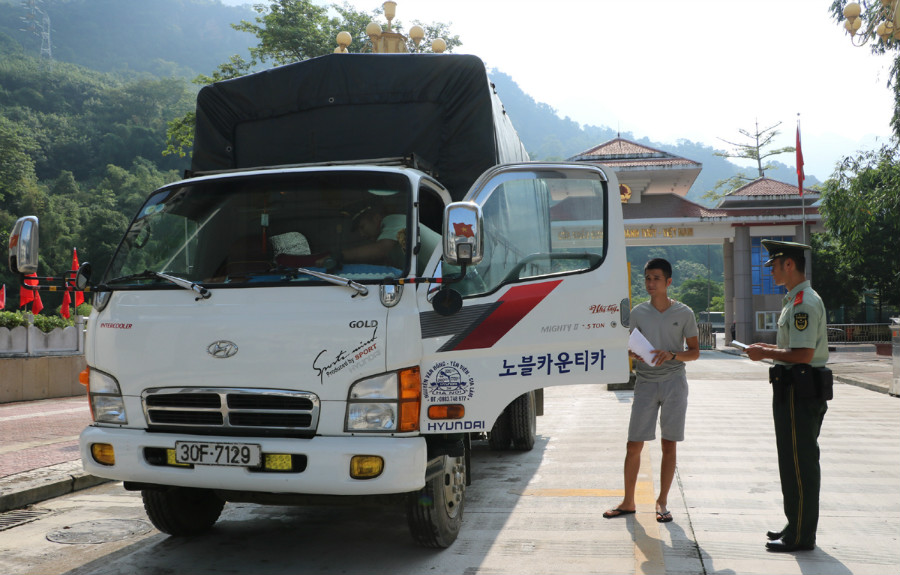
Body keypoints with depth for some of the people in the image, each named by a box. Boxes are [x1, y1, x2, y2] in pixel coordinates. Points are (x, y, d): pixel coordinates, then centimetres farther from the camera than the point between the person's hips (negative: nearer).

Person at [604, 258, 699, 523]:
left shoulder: (684, 313, 0)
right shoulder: (638, 312, 4)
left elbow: (694, 351, 3)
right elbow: (628, 347, 9)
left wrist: (671, 355, -15)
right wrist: (633, 353, -14)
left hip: (674, 382, -1)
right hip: (645, 382, 1)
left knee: (669, 445, 4)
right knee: (633, 445, 1)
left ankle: (662, 502, 16)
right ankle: (628, 501, 13)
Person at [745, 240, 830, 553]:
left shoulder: (804, 303, -19)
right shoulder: (796, 301, 16)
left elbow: (803, 354, -25)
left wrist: (765, 353, -14)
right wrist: (769, 350, 14)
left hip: (800, 392, -11)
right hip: (795, 389, 11)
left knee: (800, 463, -3)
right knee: (794, 461, 18)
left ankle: (801, 536, 5)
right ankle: (797, 526, 29)